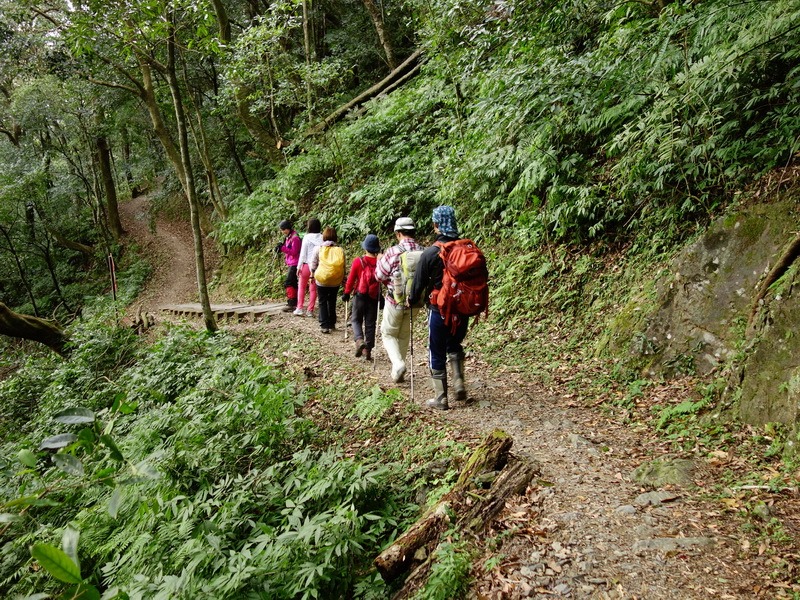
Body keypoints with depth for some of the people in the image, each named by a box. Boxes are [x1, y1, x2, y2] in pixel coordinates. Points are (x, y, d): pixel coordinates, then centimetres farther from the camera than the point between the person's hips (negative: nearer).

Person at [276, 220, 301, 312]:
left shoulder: (295, 238, -15)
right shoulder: (288, 237, 13)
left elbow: (294, 252, -18)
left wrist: (282, 248, -22)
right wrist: (281, 248, -1)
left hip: (294, 264, -10)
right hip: (291, 263, 10)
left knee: (288, 283, -14)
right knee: (293, 283, 16)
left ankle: (291, 304, -15)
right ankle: (295, 303, 24)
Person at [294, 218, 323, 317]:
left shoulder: (307, 237, -9)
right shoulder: (322, 238, -3)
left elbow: (303, 253, -7)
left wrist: (299, 267, 0)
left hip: (307, 265, -2)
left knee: (302, 287, 14)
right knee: (313, 289, 10)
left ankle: (299, 308, 10)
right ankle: (310, 310, 12)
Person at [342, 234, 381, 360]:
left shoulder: (358, 261, -10)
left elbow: (351, 278, -5)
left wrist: (347, 293, 7)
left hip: (360, 295, -1)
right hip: (374, 297, 1)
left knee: (356, 320, 13)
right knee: (370, 323, 10)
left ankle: (359, 340, -13)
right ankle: (368, 350, 13)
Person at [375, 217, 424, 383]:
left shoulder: (392, 252, -18)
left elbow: (380, 276, -7)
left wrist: (379, 261, 10)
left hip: (395, 301, -4)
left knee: (388, 333, 14)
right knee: (404, 336, 20)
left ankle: (398, 364, -8)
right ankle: (398, 372, 28)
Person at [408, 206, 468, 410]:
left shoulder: (430, 252, -13)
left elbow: (419, 281, -3)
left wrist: (412, 299, 16)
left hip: (439, 309, -4)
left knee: (437, 355, 9)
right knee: (455, 347, 26)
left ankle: (440, 399, 13)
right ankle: (459, 386, 16)